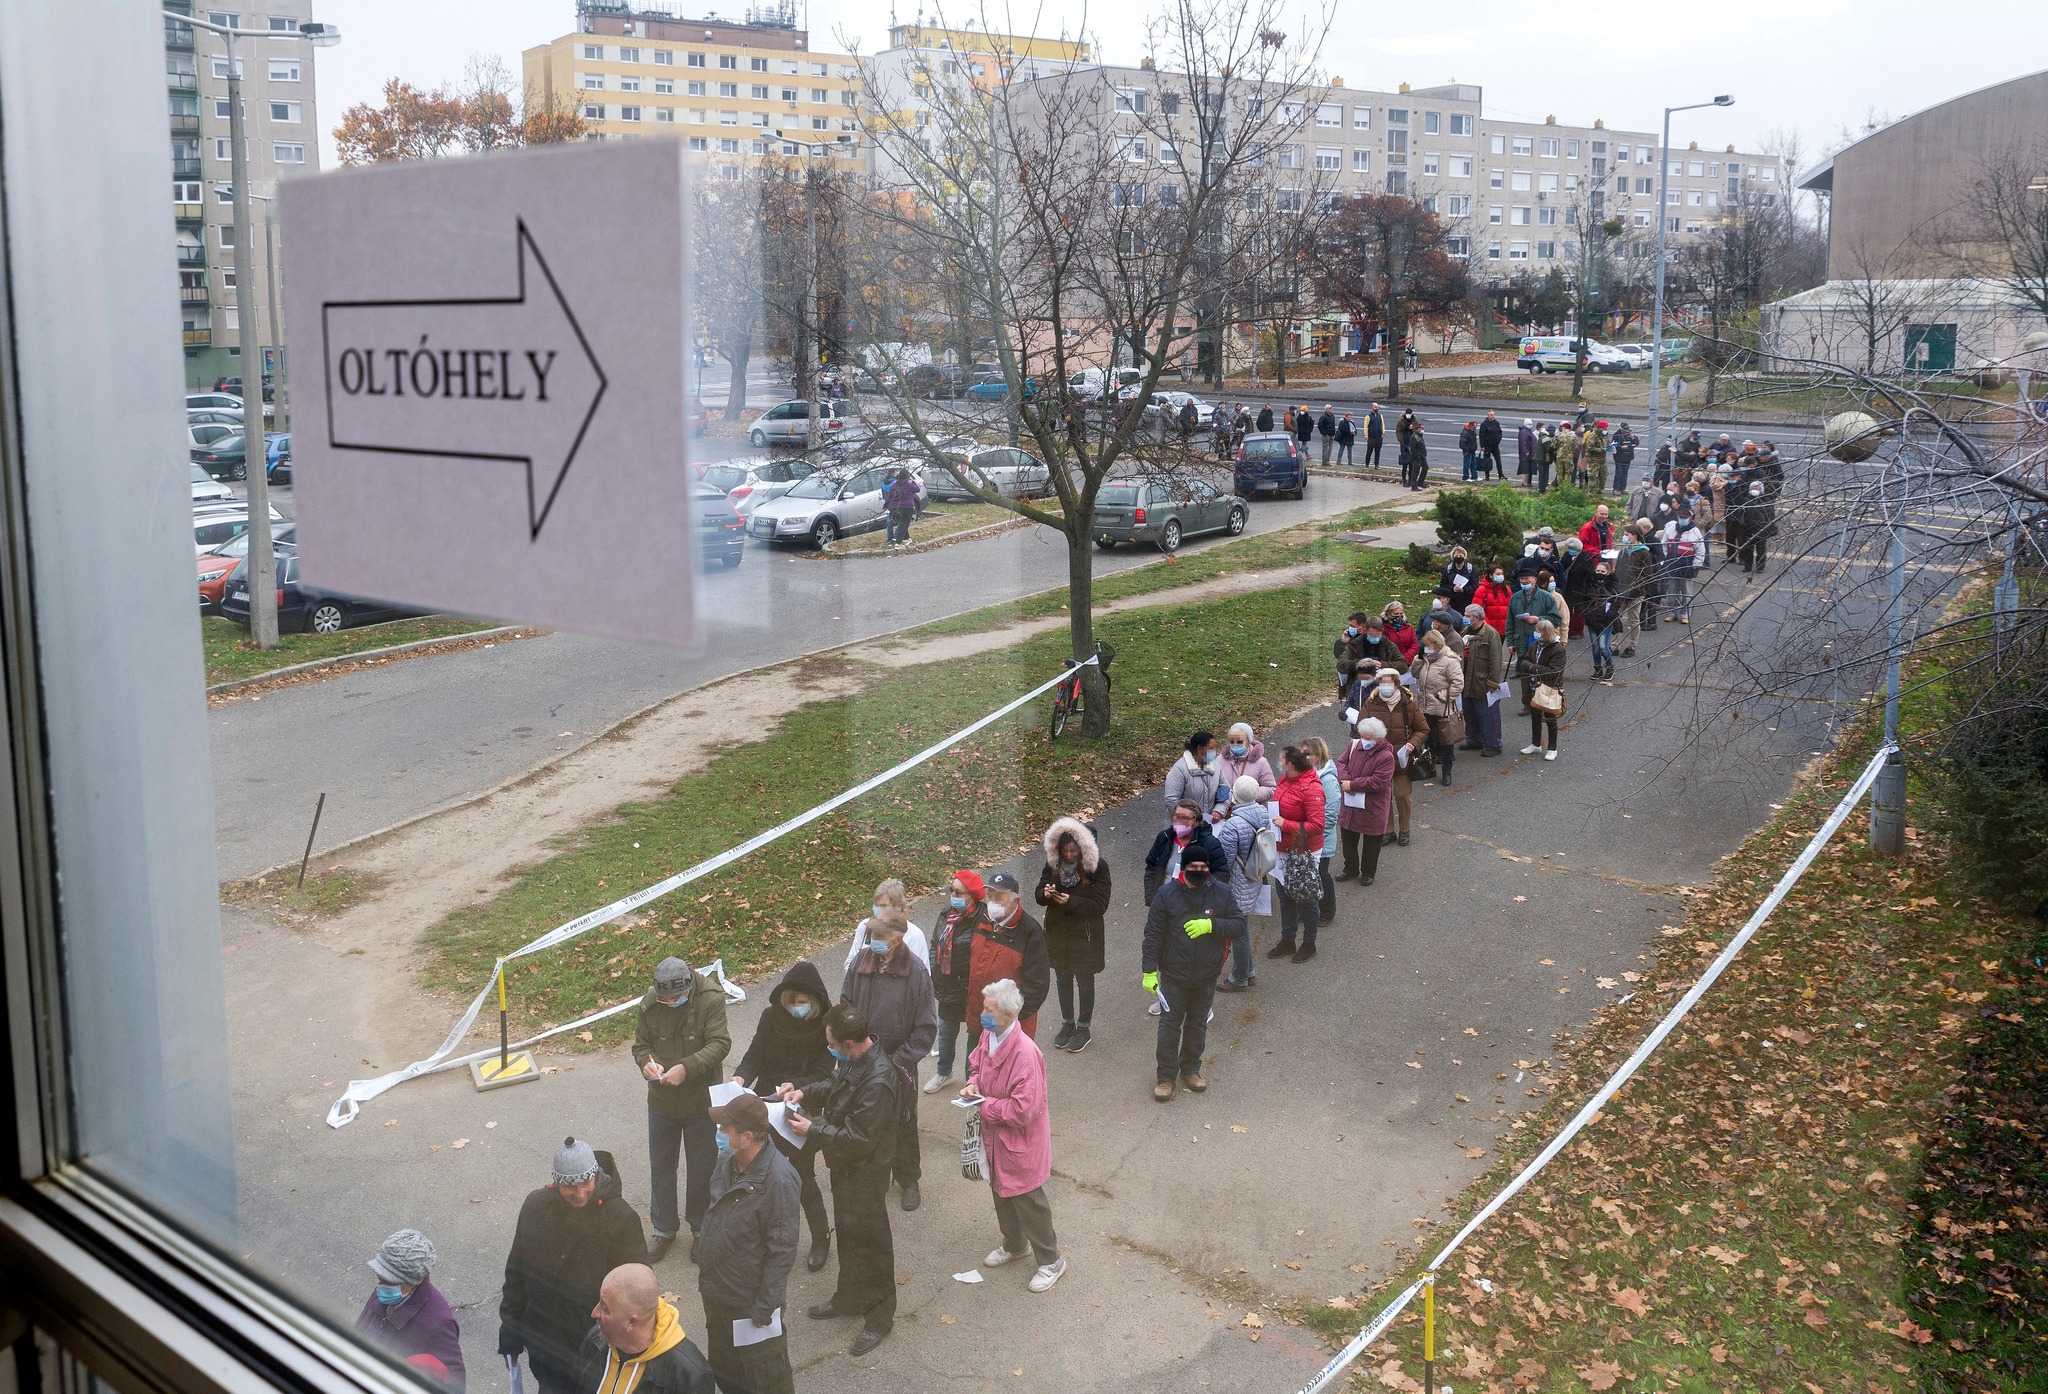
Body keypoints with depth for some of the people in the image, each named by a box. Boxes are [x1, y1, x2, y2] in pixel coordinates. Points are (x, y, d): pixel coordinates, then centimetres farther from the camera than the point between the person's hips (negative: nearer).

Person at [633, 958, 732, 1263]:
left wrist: (686, 1068, -34)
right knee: (661, 1168, 16)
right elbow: (641, 1044, 2)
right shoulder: (650, 1004, -10)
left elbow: (719, 1044, -23)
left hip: (701, 1101, -3)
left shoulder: (711, 1000, -20)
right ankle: (664, 1229, 35)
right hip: (661, 1101, 3)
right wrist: (646, 1063, -20)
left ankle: (700, 1228, 34)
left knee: (701, 1169, 13)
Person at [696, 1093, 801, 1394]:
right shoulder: (727, 1161, -6)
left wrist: (764, 1310, -19)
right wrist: (706, 1276, 15)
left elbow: (781, 1253, -24)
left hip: (750, 1302, -7)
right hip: (716, 1294, 7)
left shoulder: (778, 1181, -29)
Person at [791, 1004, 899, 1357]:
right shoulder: (853, 1060, -6)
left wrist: (812, 1131, -22)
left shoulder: (878, 1082, -34)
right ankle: (849, 1298, 45)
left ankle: (880, 1317, 24)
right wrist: (804, 1093, -2)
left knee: (869, 1240, 7)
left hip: (865, 1173, -9)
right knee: (847, 1232, 25)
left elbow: (859, 1139, -30)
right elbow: (835, 1085, 15)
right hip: (845, 1166, 9)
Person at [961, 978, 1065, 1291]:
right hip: (994, 1136, 8)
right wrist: (973, 1084, -7)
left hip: (1019, 1142, -8)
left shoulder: (1026, 1054, -33)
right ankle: (1013, 1244, 48)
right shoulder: (987, 1037, -7)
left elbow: (1022, 1111, -32)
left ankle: (1051, 1261, 26)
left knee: (1027, 1201, 7)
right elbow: (978, 1066, 15)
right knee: (1001, 1193, 25)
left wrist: (985, 1106, -22)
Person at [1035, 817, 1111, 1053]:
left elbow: (1100, 905, -20)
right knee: (1063, 979, 18)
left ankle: (1083, 1028, 27)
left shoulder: (1098, 867, -18)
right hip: (1057, 932, 4)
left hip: (1085, 935, -4)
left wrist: (1071, 901, -32)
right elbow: (1040, 894, 0)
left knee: (1085, 981, 11)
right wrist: (1046, 893, -24)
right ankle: (1067, 1024, 36)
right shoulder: (1053, 864, -5)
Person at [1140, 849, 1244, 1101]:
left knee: (1198, 1024, 16)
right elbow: (1153, 935, -9)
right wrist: (1149, 971, -12)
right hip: (1174, 975, -2)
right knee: (1170, 1024, 4)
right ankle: (1166, 1076, 16)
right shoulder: (1167, 894, -11)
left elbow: (1239, 924, -4)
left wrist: (1211, 925, -22)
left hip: (1207, 976, 2)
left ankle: (1191, 1069, 34)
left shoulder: (1221, 893, -5)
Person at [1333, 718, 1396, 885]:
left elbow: (1377, 782, -26)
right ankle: (1351, 869, 37)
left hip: (1373, 808, -5)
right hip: (1350, 804, 5)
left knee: (1371, 843, 12)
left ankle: (1368, 873, 32)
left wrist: (1353, 785, -22)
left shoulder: (1386, 757, -22)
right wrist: (1345, 780, -19)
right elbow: (1341, 762, 0)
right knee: (1348, 839, 18)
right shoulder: (1355, 745, -4)